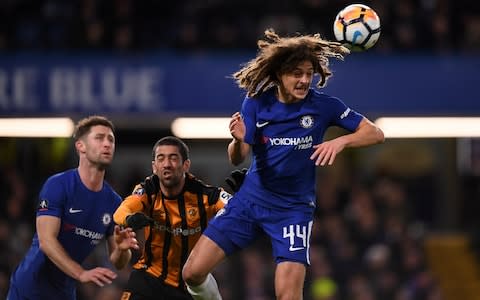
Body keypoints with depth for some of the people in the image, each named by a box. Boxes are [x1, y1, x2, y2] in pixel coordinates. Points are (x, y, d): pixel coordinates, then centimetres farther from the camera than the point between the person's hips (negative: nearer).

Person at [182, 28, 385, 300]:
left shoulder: (323, 105, -11)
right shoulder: (257, 103, -7)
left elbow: (375, 134, -8)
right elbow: (237, 159, -10)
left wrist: (340, 142, -26)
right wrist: (238, 141, -33)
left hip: (293, 208, -2)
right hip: (251, 199, 2)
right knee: (193, 273, -4)